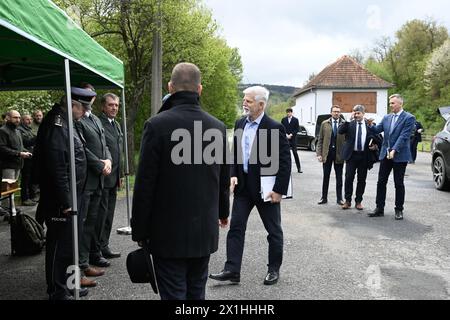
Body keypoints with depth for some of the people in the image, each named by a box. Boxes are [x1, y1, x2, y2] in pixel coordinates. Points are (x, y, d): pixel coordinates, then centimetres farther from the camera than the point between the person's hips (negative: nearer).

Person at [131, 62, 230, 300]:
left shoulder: (157, 125, -13)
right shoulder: (218, 127, 1)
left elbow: (144, 184, -12)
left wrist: (139, 230, -1)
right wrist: (223, 212, 27)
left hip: (168, 232, -4)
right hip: (205, 231, 5)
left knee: (173, 293, 5)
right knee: (196, 292, 18)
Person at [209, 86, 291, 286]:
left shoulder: (275, 128, -15)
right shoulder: (240, 124, 5)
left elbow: (285, 161, -14)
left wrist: (279, 190, -17)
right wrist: (233, 175, 0)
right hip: (243, 185, 6)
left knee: (273, 230, 10)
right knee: (236, 226, 3)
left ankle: (274, 269, 26)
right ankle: (232, 270, 10)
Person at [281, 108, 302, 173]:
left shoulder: (295, 120, 3)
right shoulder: (283, 119, 7)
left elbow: (297, 129, 0)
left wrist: (291, 134, -11)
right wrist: (286, 135, -8)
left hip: (293, 138, -1)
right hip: (285, 138, 2)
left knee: (295, 153, -3)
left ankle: (299, 168, 1)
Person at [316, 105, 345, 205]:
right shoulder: (324, 124, 4)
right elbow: (320, 140, 3)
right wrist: (319, 154, -4)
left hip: (339, 154, -1)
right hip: (327, 153, 1)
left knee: (339, 178, 8)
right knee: (326, 177, 8)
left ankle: (339, 198, 17)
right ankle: (324, 198, 17)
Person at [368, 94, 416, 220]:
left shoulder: (409, 118, -7)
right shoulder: (386, 118, 12)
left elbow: (403, 136, -15)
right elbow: (377, 130, 8)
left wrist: (394, 150, -23)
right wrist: (370, 125, -12)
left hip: (400, 156, -5)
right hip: (385, 154, 6)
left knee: (399, 184, 4)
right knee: (381, 182, 5)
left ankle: (399, 210, 15)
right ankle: (379, 209, 13)